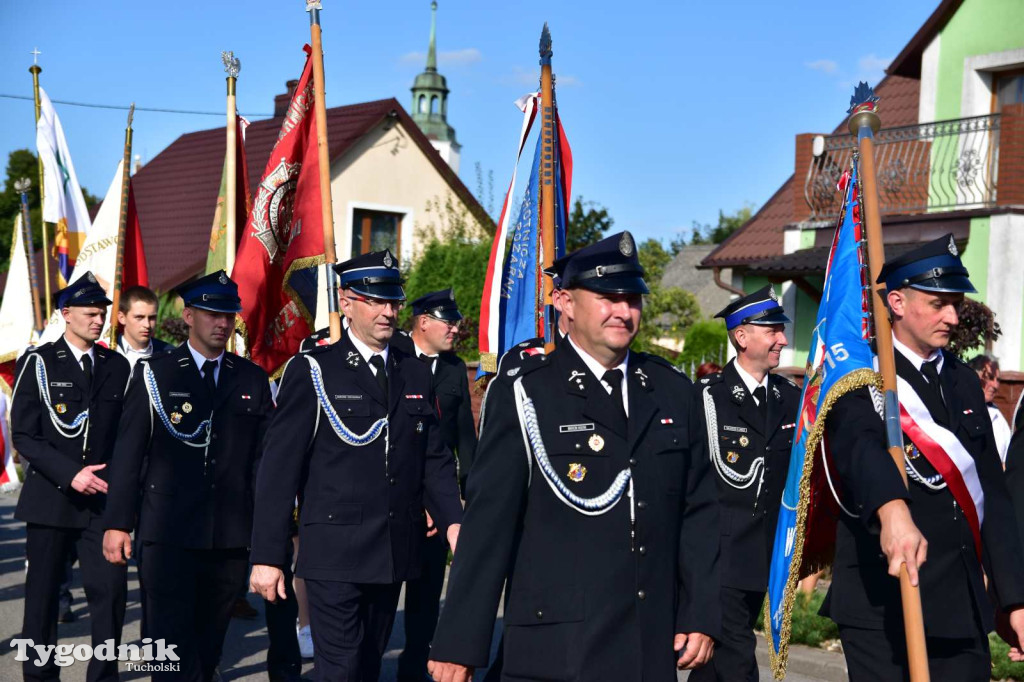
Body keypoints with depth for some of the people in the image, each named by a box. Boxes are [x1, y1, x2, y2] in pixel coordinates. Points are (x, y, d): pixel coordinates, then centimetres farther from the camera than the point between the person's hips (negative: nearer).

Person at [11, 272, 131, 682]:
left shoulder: (117, 366, 9)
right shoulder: (38, 363, -1)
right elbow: (23, 435, -6)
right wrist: (69, 474, -16)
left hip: (102, 497, 2)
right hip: (51, 498, -2)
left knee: (111, 589, -7)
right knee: (43, 593, 7)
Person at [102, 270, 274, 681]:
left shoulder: (253, 380, 9)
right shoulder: (154, 373, 3)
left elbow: (265, 457, 8)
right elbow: (128, 453, 1)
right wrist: (117, 523, -4)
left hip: (230, 536, 3)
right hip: (167, 533, -2)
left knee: (209, 644, 11)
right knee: (170, 638, -5)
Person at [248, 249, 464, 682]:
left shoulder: (415, 374, 11)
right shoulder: (311, 370, -4)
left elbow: (434, 458, 12)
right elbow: (279, 468, -7)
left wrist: (452, 521, -5)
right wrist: (267, 556, -11)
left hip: (395, 552, 5)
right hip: (335, 553, -5)